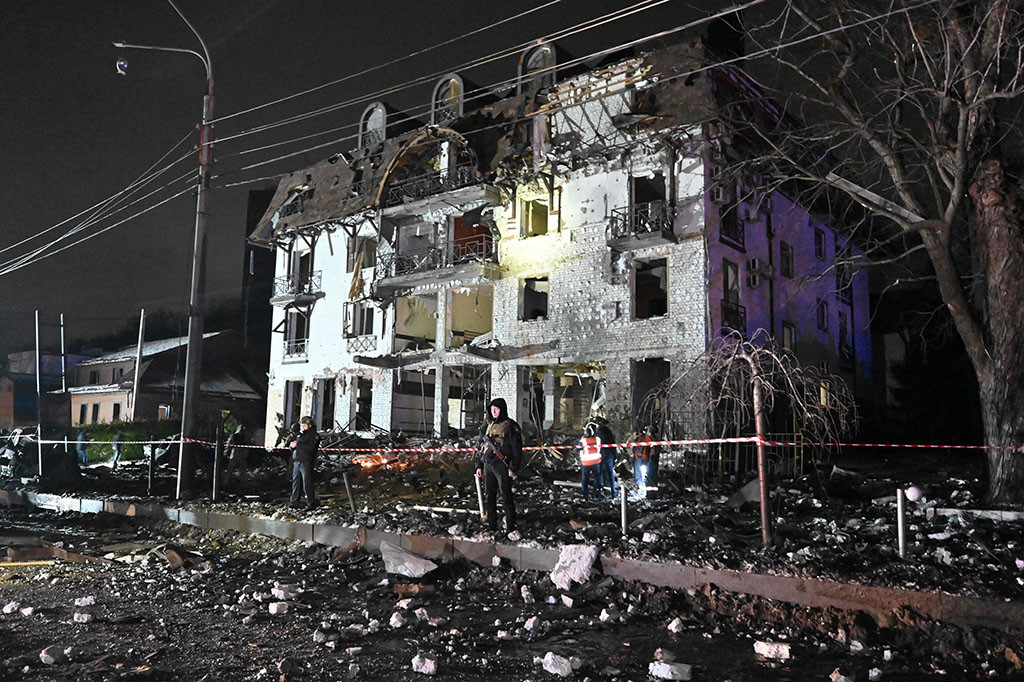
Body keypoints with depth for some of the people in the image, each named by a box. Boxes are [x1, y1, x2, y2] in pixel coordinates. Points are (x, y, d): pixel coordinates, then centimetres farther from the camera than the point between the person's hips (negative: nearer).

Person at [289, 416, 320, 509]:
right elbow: (293, 447, 25)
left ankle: (311, 504, -3)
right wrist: (292, 445, 1)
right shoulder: (300, 434, 20)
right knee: (295, 483, 9)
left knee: (307, 484, -8)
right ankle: (294, 502, 17)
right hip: (296, 461, 7)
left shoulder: (314, 435, -2)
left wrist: (297, 444, -18)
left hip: (306, 462, -7)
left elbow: (310, 448, -16)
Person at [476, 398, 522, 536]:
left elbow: (517, 448, -9)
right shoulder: (489, 426, 16)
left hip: (502, 467, -7)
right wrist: (479, 466, 15)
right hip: (488, 466, 7)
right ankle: (492, 527, 19)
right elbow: (482, 447, 21)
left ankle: (511, 528, 3)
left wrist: (513, 468, -14)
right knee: (489, 497, 10)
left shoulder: (511, 426, -5)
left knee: (506, 497, -4)